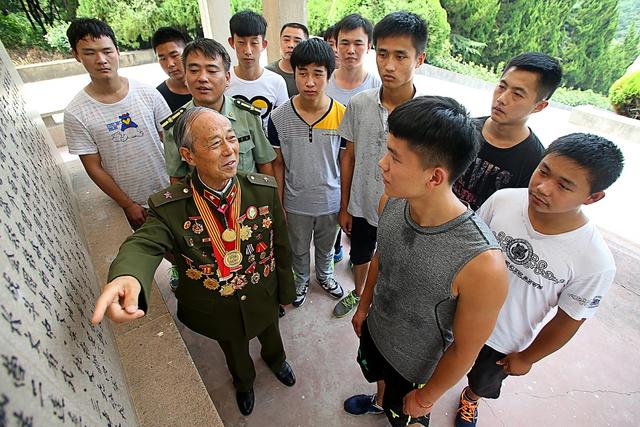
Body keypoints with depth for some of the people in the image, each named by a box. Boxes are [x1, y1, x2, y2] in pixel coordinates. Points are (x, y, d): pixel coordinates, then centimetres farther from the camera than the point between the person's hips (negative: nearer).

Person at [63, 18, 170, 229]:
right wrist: (128, 204, -7)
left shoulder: (148, 93, -7)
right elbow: (94, 168, -6)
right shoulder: (76, 113, -10)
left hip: (169, 191, 1)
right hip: (133, 203, -1)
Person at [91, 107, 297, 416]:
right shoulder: (169, 208, -26)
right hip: (218, 312, -1)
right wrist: (126, 276, -61)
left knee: (270, 335, 34)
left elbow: (281, 246, -12)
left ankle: (275, 359, 73)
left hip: (263, 299, 1)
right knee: (235, 353, 32)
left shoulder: (265, 189, -22)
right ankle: (244, 381, 70)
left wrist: (285, 291, 1)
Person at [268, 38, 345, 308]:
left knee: (325, 246, 26)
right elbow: (278, 164, -5)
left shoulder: (342, 115, -15)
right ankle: (301, 280, 53)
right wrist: (278, 205, -2)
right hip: (296, 202, 0)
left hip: (331, 201, 0)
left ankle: (325, 275, 56)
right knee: (299, 249, 23)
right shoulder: (279, 117, -15)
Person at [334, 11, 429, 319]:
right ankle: (358, 293, 57)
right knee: (360, 255, 26)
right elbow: (349, 157, -2)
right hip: (361, 205, 3)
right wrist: (344, 207, 3)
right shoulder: (359, 103, -12)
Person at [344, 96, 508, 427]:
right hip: (374, 330, 5)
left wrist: (426, 396, -7)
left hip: (415, 367, -5)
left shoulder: (483, 265, -40)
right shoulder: (392, 201, -23)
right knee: (379, 376, 37)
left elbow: (465, 350, -23)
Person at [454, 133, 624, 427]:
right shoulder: (503, 200, -25)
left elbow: (569, 319, -14)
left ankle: (470, 398, 66)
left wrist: (527, 358, -1)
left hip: (505, 344, -1)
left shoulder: (595, 262, -30)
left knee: (483, 382, 31)